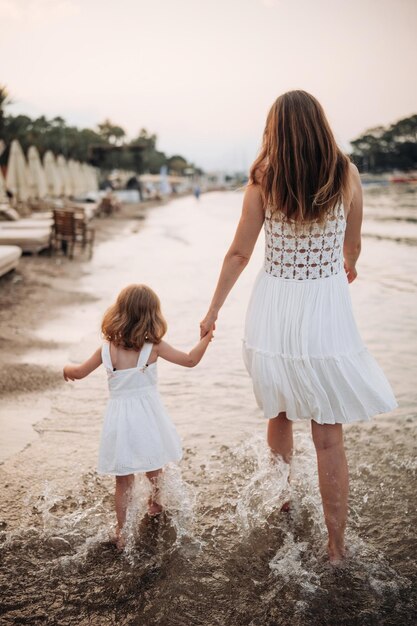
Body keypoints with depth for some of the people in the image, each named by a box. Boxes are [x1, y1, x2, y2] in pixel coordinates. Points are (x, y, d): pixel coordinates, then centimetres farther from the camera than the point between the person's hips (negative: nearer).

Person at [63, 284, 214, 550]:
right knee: (154, 467, 26)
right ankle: (155, 503, 48)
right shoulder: (153, 347, -11)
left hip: (119, 416, 1)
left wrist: (67, 368, 33)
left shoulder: (107, 349, -4)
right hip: (147, 415, -1)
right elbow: (190, 360, -5)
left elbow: (79, 372, 10)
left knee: (124, 479, 10)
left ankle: (121, 532, 16)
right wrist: (207, 338, 11)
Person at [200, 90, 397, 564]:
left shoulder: (263, 179, -5)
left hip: (274, 307, 1)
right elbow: (352, 246, 10)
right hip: (326, 309, -1)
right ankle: (336, 545, 12)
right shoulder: (347, 175, -4)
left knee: (279, 416, 22)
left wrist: (213, 311, 9)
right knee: (328, 437, 5)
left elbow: (239, 253, -2)